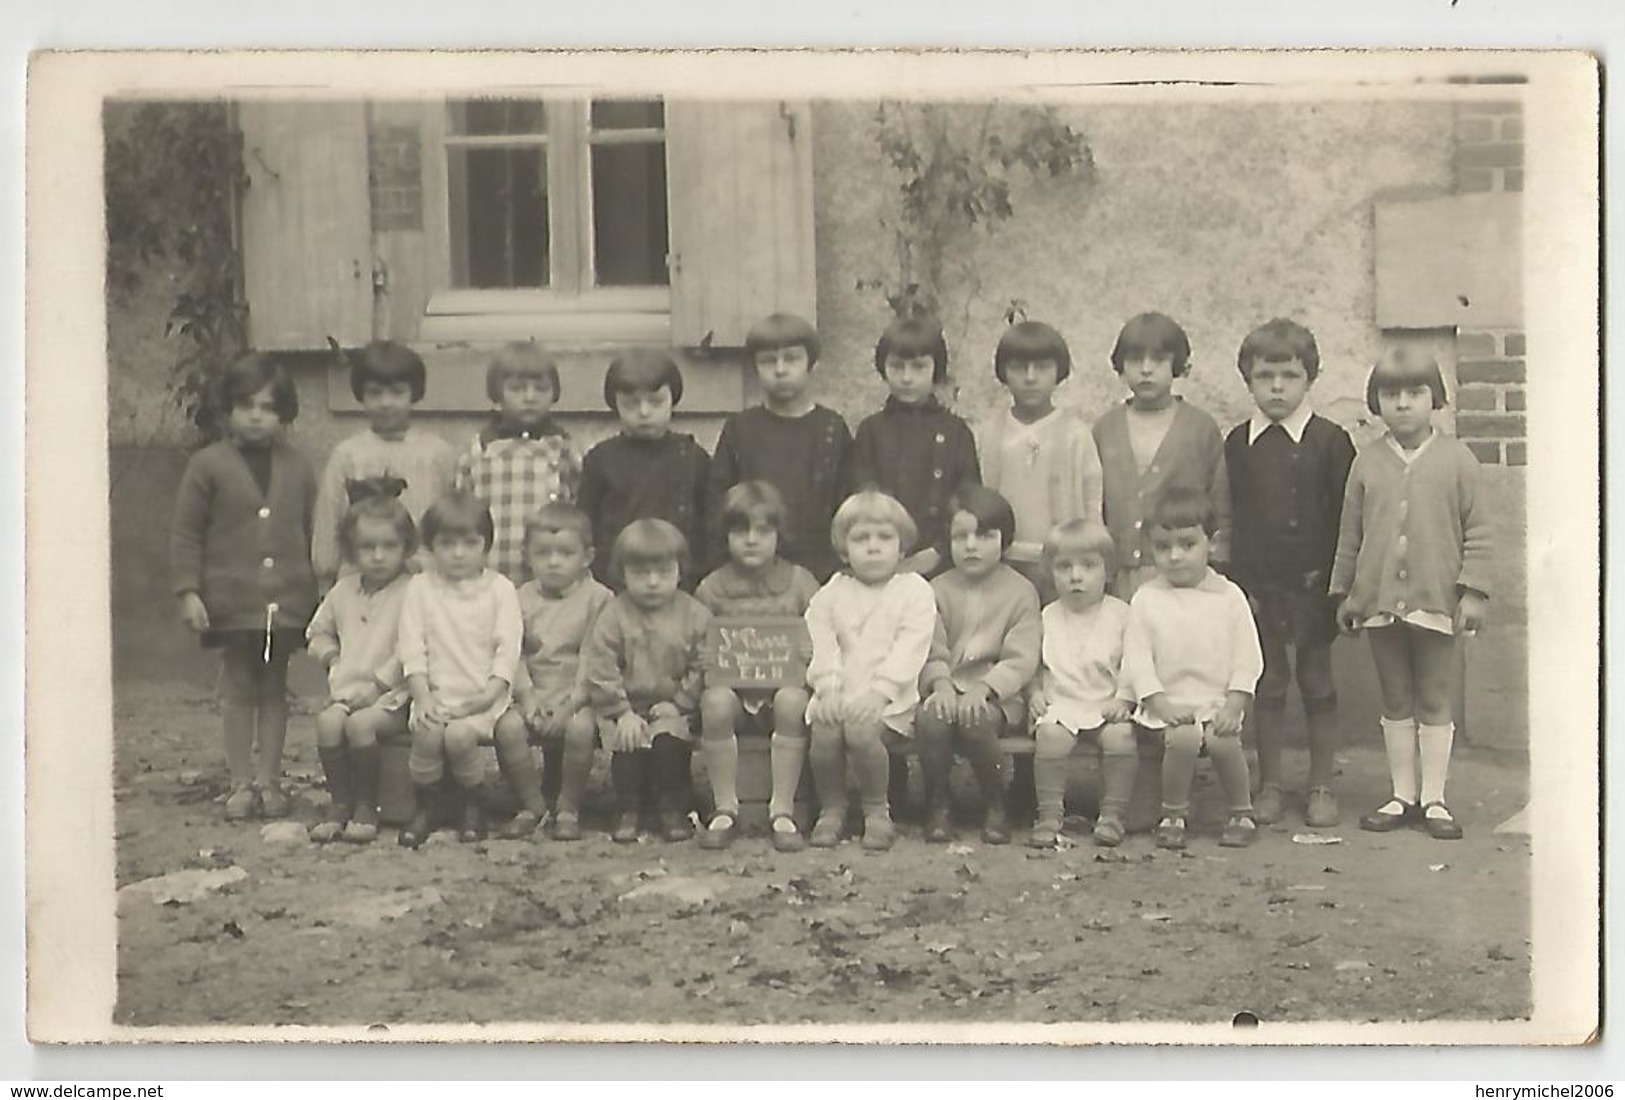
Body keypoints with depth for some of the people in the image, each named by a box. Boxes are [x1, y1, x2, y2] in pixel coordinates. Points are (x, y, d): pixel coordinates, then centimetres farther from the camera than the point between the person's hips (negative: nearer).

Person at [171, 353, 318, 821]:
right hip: (232, 598, -2)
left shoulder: (297, 468, 6)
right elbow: (185, 533, -2)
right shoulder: (208, 465, -2)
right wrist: (188, 590, -9)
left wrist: (319, 590, 8)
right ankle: (240, 782, 14)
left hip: (287, 599, 2)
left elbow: (314, 532, 11)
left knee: (274, 687, 10)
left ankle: (269, 780, 18)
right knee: (238, 688, 6)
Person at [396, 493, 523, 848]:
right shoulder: (420, 588, 9)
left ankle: (473, 805, -3)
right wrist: (422, 696, -11)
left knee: (460, 734, -30)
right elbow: (412, 649, 2)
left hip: (484, 696, -2)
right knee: (427, 733, -29)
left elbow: (507, 649, -2)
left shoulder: (500, 588, 5)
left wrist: (489, 695, -15)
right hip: (436, 692, 2)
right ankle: (425, 805, -4)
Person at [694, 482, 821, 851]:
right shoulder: (712, 588, 9)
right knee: (715, 701, -33)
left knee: (792, 700, -34)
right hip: (731, 684, 0)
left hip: (785, 682, 0)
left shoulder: (799, 582, 8)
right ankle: (725, 809, -20)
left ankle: (782, 810, -24)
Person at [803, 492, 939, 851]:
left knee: (862, 730, -31)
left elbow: (910, 649, -8)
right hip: (839, 695, 3)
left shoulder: (916, 591, 3)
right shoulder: (831, 594, 15)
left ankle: (877, 810, -8)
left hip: (889, 698, -3)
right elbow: (822, 644, 6)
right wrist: (828, 687, -12)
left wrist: (878, 691, -20)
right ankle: (831, 808, -2)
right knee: (824, 734, -26)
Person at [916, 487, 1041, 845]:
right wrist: (940, 684, -19)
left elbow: (1021, 659, -6)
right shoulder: (938, 590, 12)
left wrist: (983, 688, -21)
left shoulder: (1020, 591, 4)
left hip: (998, 693, -2)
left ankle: (996, 806, -12)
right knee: (930, 717, -31)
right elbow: (931, 649, 2)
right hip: (948, 688, 2)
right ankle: (936, 806, -12)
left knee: (976, 718, -35)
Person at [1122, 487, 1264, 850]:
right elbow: (1136, 657, 0)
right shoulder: (1146, 599, 4)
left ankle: (1242, 813, -3)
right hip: (1168, 703, 0)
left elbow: (1248, 658, 2)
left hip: (1218, 703, 0)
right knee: (1183, 738, -29)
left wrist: (1233, 704, -10)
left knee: (1222, 740, -28)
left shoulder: (1229, 596, 4)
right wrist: (1160, 703, -12)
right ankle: (1173, 816, -8)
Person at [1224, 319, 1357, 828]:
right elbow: (1230, 517, 6)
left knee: (1317, 684, 6)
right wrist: (1237, 580, 0)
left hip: (1313, 582, -2)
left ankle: (1321, 786, 16)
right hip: (1259, 584, 2)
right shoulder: (1238, 443, 4)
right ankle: (1268, 786, 17)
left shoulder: (1330, 441, -3)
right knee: (1266, 686, 8)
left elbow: (1343, 517, -3)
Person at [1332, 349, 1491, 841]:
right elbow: (1350, 533, 8)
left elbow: (1477, 531, -1)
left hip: (1436, 600, -2)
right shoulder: (1368, 461, 4)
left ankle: (1433, 799, 14)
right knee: (1396, 702, 11)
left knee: (1435, 703, 6)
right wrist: (1344, 592, 8)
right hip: (1380, 600, 2)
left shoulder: (1456, 459, -2)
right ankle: (1403, 796, 20)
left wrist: (1473, 590, -8)